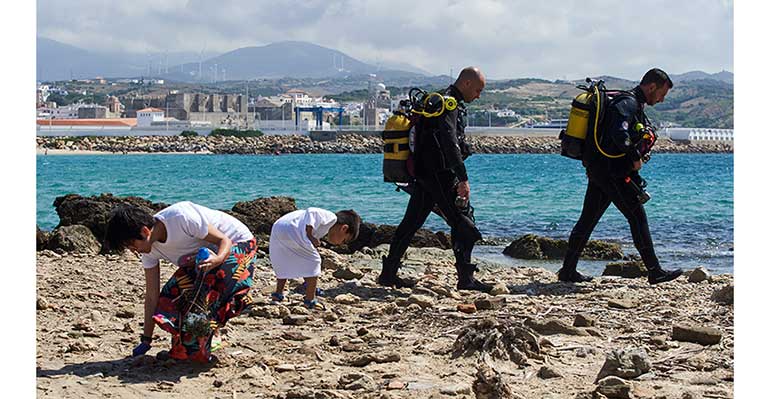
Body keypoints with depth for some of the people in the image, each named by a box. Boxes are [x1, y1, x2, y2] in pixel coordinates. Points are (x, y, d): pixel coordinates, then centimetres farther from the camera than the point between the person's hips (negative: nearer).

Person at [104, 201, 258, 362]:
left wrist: (218, 259, -47)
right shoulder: (149, 248, -10)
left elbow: (224, 240, -24)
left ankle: (195, 353, -7)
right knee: (172, 294, -5)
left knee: (201, 299, -23)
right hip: (207, 253, 8)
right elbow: (152, 295, -4)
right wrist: (146, 340, -2)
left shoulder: (181, 217, -34)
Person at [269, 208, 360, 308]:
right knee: (313, 261, 3)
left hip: (276, 228, 9)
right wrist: (309, 235, -12)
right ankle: (310, 300, 6)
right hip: (290, 229, -9)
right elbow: (311, 212, -11)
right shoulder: (332, 217, 5)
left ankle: (278, 294, 31)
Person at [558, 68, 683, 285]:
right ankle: (654, 271, -1)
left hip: (597, 169, 10)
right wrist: (635, 159, -18)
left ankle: (568, 270, 13)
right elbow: (619, 134, -29)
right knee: (637, 217, -5)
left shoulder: (635, 105, 20)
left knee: (588, 218, 10)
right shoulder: (627, 103, -14)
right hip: (611, 171, -10)